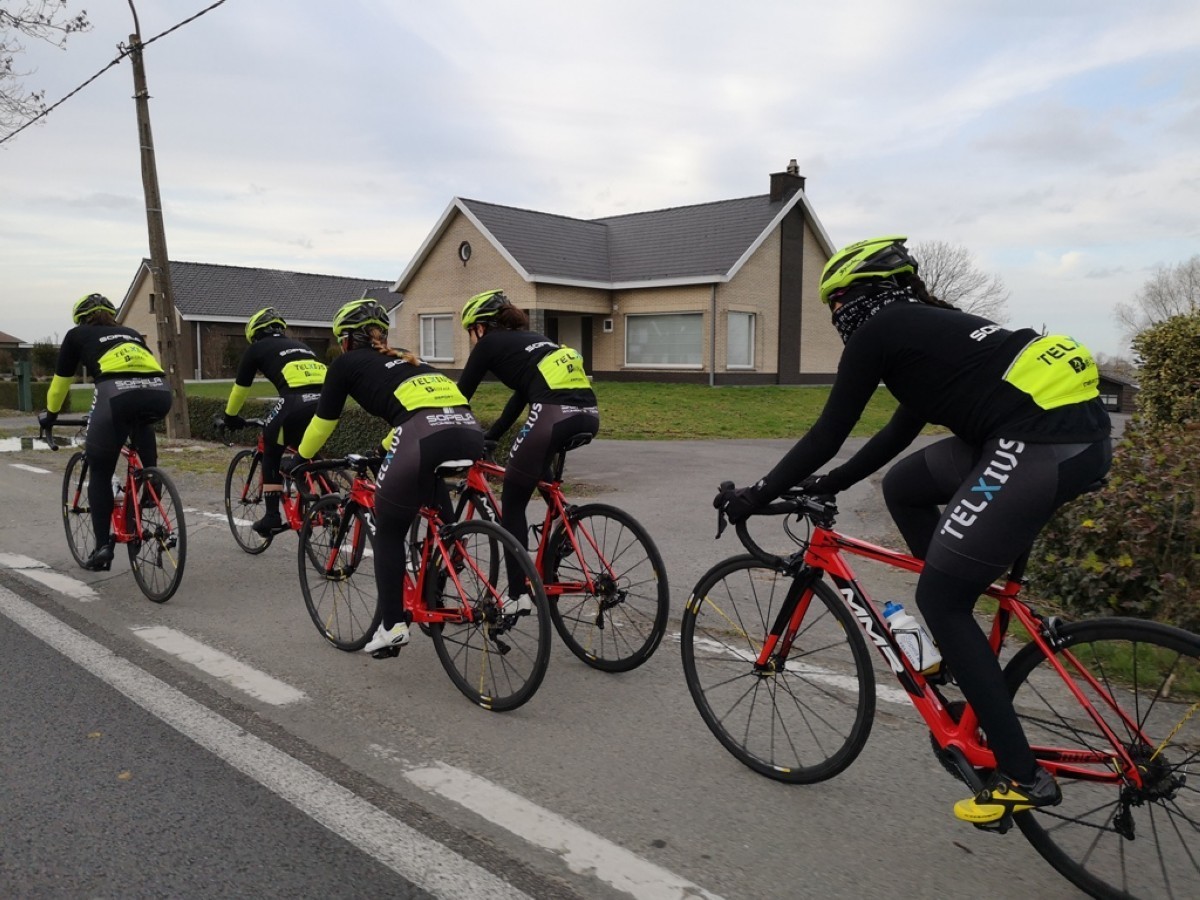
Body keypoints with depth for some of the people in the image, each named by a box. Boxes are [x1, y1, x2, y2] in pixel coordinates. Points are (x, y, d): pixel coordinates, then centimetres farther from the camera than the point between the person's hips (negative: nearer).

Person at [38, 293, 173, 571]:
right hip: (159, 393, 3)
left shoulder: (77, 335, 27)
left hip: (118, 393, -3)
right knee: (140, 421, 41)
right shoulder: (130, 333, 36)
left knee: (100, 474, 13)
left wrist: (50, 415, 51)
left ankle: (102, 547, 9)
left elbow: (61, 381, 34)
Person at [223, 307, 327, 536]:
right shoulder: (300, 346, 36)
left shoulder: (257, 348, 22)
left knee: (271, 455, 18)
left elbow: (240, 387, 30)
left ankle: (272, 517, 14)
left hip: (296, 401, -5)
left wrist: (230, 416, 48)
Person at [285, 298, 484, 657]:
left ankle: (392, 627, 13)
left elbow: (324, 420, 28)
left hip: (425, 435, -6)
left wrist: (299, 458, 45)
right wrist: (383, 450, 66)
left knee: (389, 534, 13)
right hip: (470, 431, 6)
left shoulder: (346, 363, 21)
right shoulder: (402, 360, 37)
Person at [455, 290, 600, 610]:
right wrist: (487, 439, 38)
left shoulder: (490, 343, 13)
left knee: (512, 504, 9)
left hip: (554, 415, -7)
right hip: (589, 413, 7)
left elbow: (461, 395, 15)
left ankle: (518, 596, 8)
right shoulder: (530, 339, 32)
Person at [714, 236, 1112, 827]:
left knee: (938, 598, -1)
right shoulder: (927, 324, 26)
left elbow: (827, 435, -1)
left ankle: (1022, 776, 6)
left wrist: (756, 496, 9)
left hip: (1039, 444, -10)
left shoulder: (876, 332, 0)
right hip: (1079, 427, 10)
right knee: (904, 487, 22)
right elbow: (901, 431, 32)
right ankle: (963, 641, 24)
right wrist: (828, 484, 37)